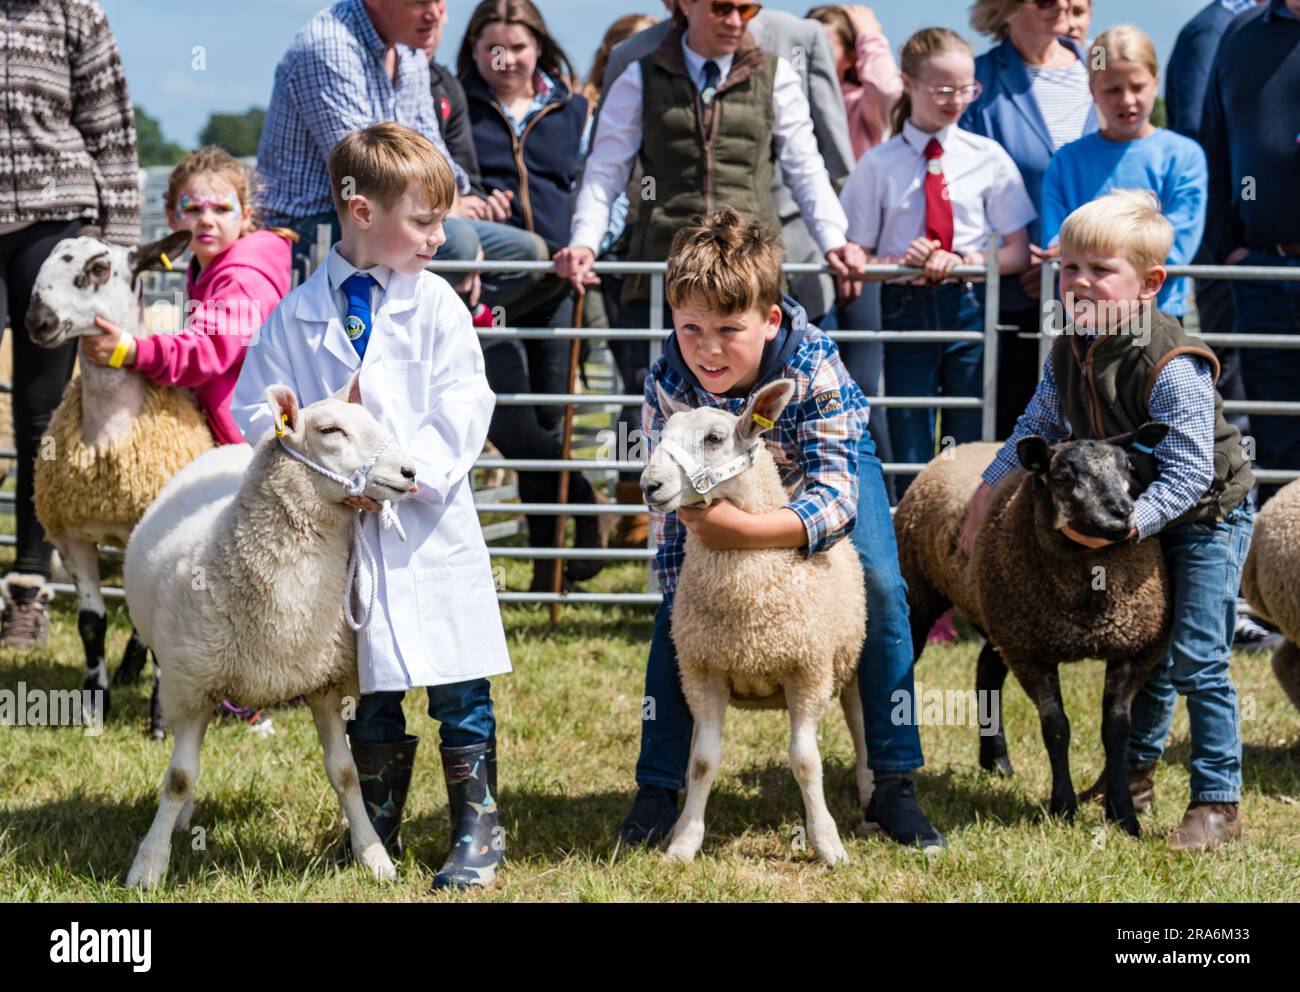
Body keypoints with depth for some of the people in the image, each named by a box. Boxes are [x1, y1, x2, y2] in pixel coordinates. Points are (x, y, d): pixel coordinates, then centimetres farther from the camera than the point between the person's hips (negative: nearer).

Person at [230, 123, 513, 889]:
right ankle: (376, 834, 25)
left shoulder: (435, 305, -1)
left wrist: (406, 474, -17)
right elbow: (255, 404, 3)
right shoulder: (297, 314, 2)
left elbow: (463, 409, -6)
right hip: (343, 530, 1)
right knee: (371, 693, 12)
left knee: (459, 690, 0)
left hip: (431, 524, -1)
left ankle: (478, 835, 11)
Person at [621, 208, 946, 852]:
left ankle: (893, 787, -4)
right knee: (677, 613, -9)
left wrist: (747, 530, -57)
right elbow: (668, 509, -21)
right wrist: (676, 600, -23)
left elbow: (834, 497, -42)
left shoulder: (813, 368, -41)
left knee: (881, 594, -14)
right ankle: (657, 789, 3)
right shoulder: (667, 384, -33)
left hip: (827, 457, -2)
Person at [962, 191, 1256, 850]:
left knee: (1198, 659, -8)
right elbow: (1039, 428, 9)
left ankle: (1217, 803, 0)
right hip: (1136, 511, 8)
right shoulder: (1070, 354, -8)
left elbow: (1187, 472, -33)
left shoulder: (1174, 368, -33)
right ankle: (1135, 769, 37)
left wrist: (1125, 524, -42)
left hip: (1208, 514, -8)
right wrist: (987, 493, 7)